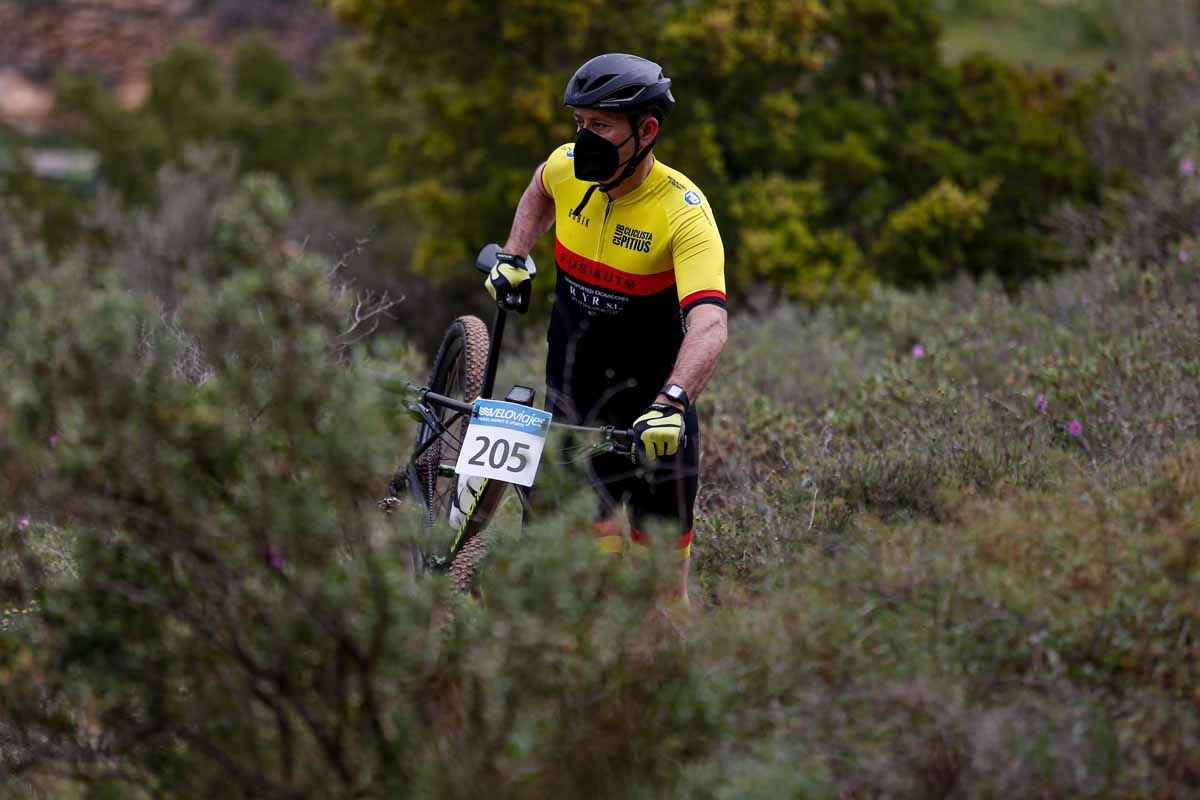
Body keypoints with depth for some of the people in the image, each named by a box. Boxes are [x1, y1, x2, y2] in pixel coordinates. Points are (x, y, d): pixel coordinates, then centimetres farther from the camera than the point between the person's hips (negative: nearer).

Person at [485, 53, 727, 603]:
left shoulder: (683, 211, -23)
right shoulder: (568, 168, -7)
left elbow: (709, 324, -36)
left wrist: (670, 403, -51)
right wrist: (511, 258, 10)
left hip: (651, 410, -3)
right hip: (572, 401, 3)